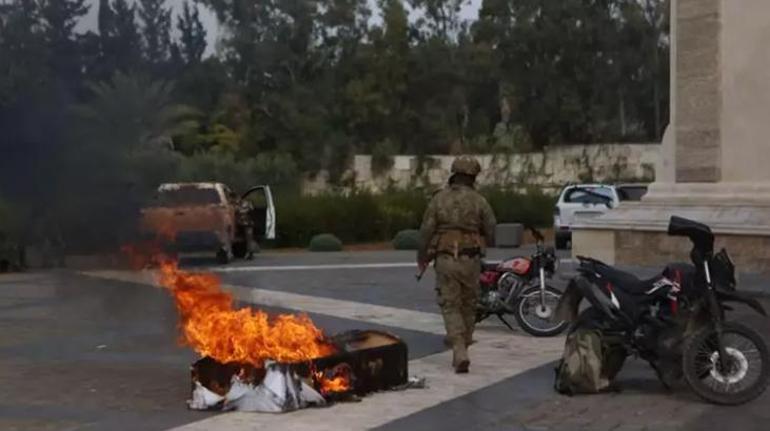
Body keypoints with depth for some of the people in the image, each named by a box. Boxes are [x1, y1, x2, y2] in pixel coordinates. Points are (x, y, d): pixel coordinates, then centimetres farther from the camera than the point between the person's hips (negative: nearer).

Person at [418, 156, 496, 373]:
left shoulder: (439, 199, -1)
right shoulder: (479, 201, 0)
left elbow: (426, 230, -2)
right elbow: (491, 231, 1)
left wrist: (422, 258, 10)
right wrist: (483, 244, 24)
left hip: (445, 259, -1)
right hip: (470, 259, 1)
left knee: (450, 307, 1)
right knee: (468, 306, 15)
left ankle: (460, 353, -16)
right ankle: (461, 351, 23)